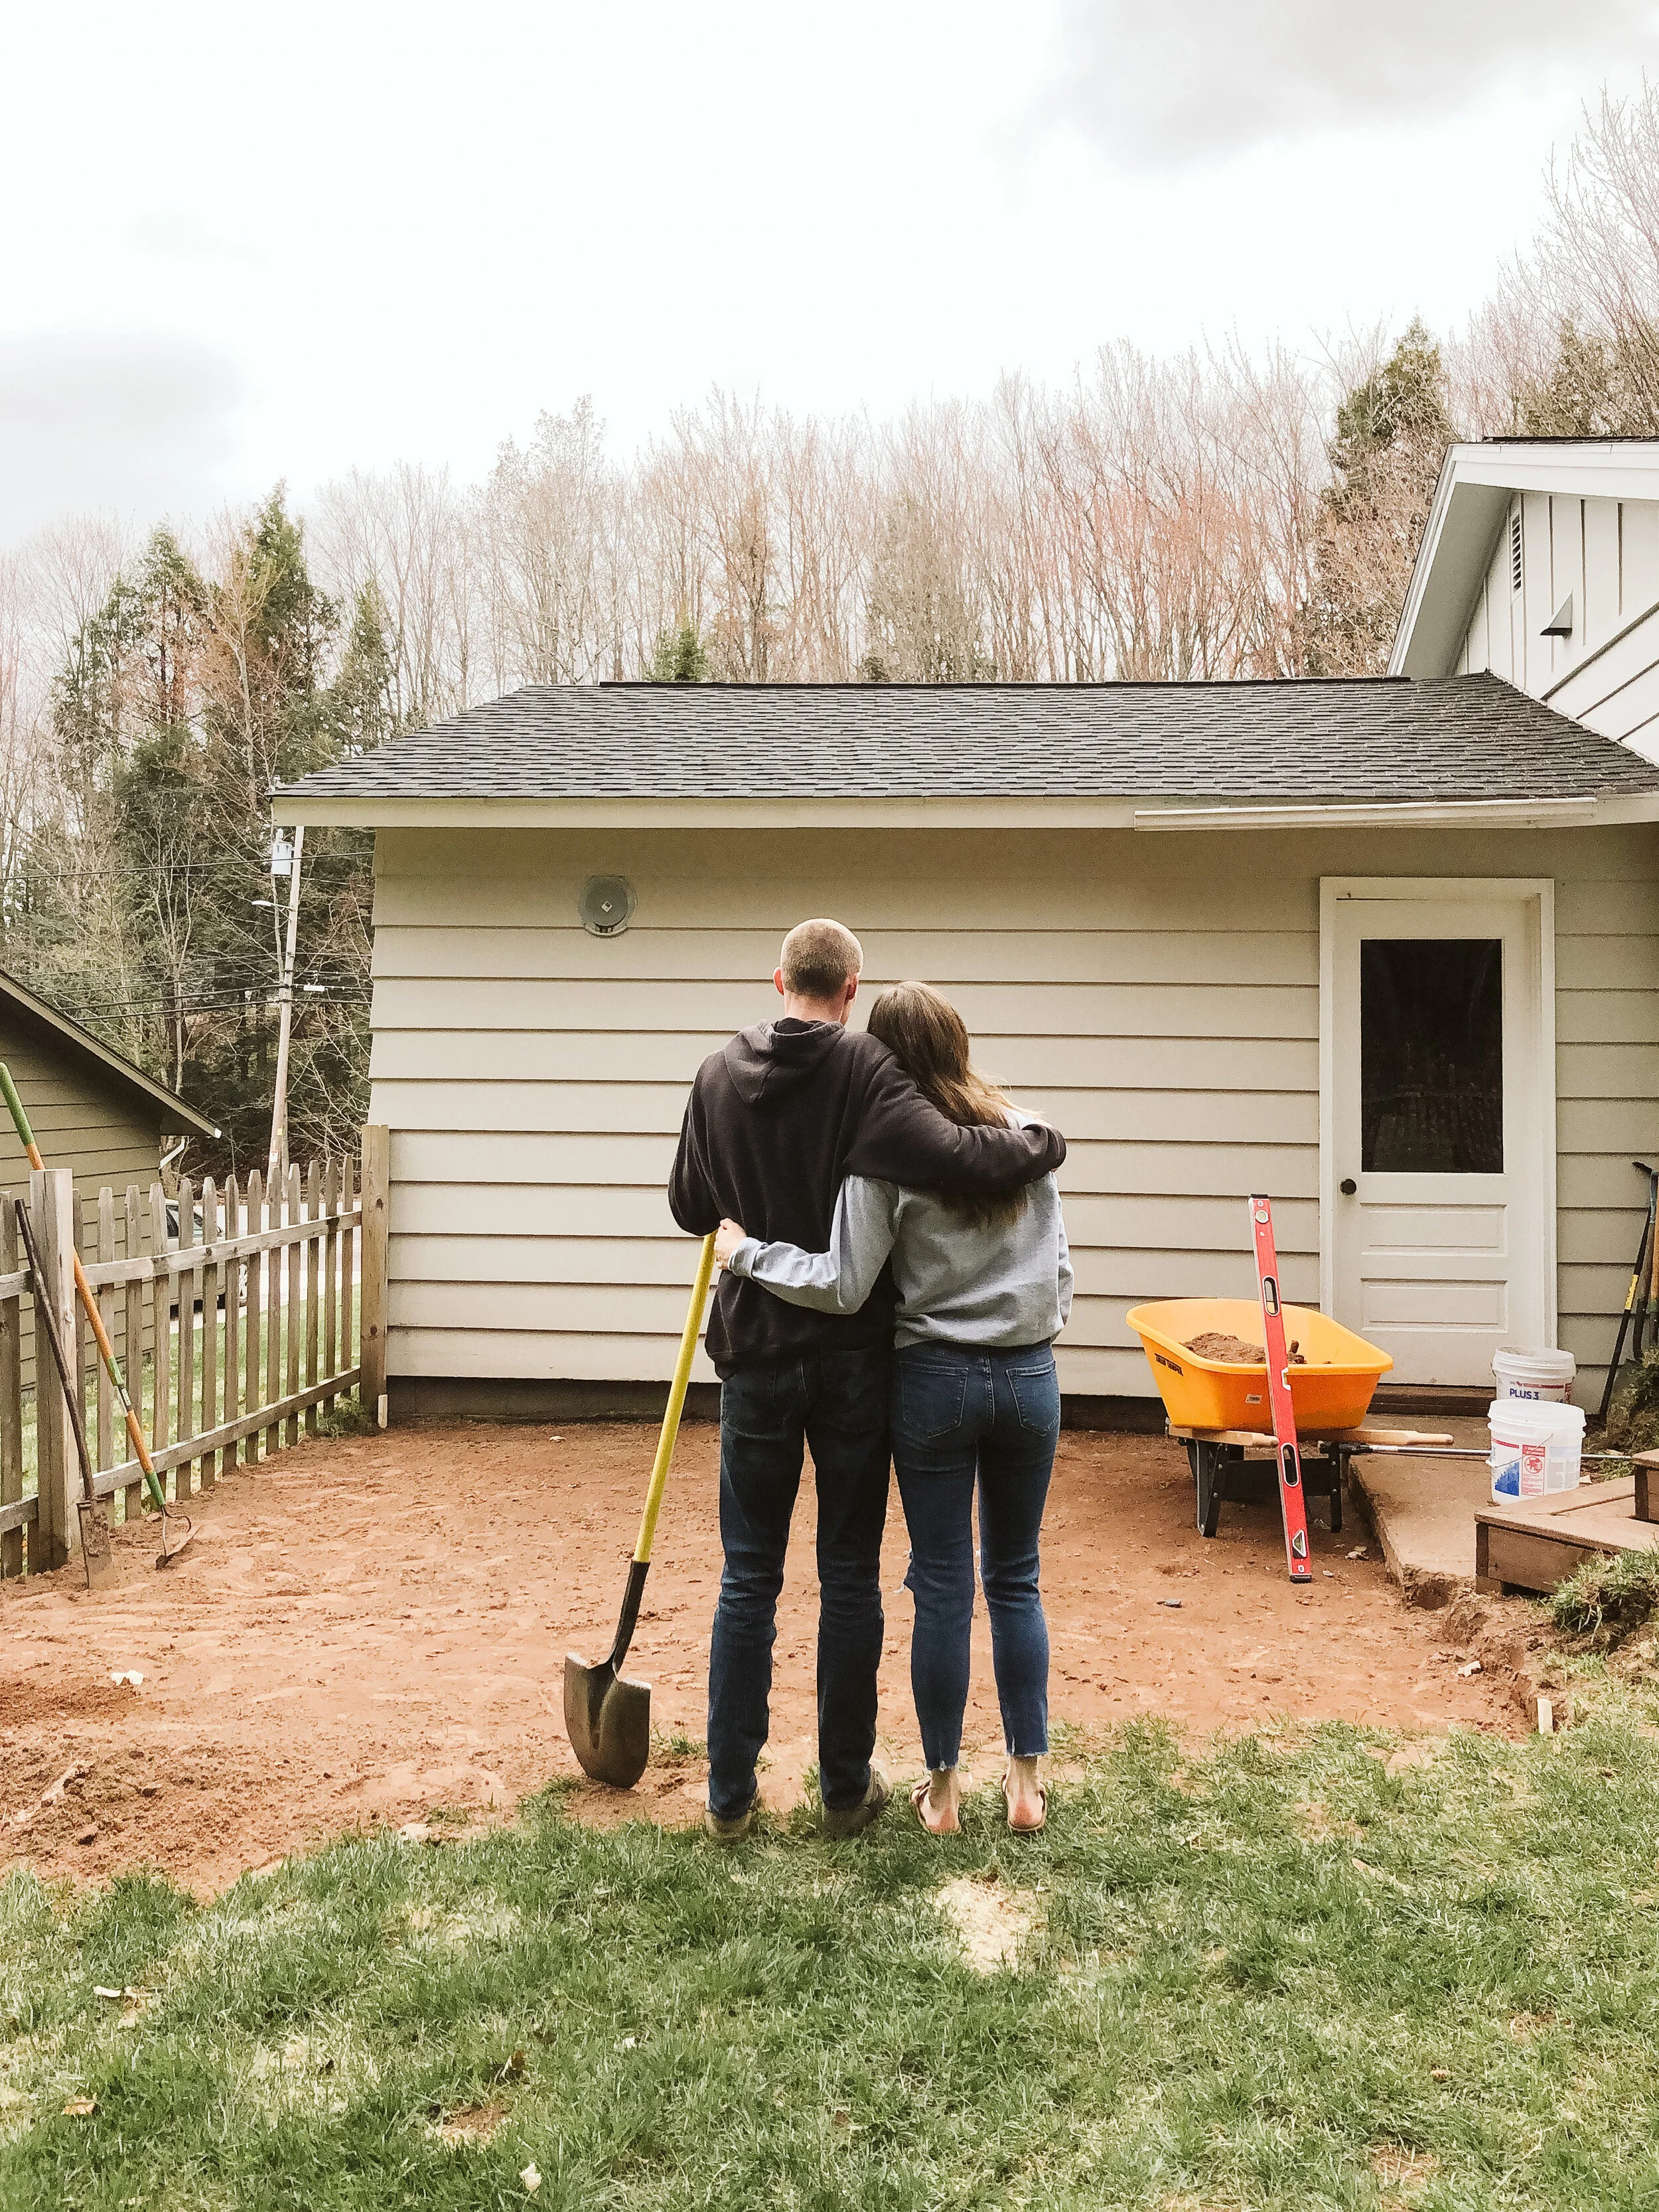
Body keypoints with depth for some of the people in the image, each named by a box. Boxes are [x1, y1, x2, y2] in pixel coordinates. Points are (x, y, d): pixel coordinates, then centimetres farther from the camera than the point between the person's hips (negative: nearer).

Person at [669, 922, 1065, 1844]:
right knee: (850, 1575, 9)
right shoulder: (864, 1068, -11)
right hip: (853, 1355, -2)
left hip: (757, 1352, 2)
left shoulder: (718, 1076, 1)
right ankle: (847, 1787, 20)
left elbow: (690, 1207, 10)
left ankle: (730, 1795, 16)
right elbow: (951, 1156, -25)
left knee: (749, 1577, 11)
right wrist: (1041, 1143, -8)